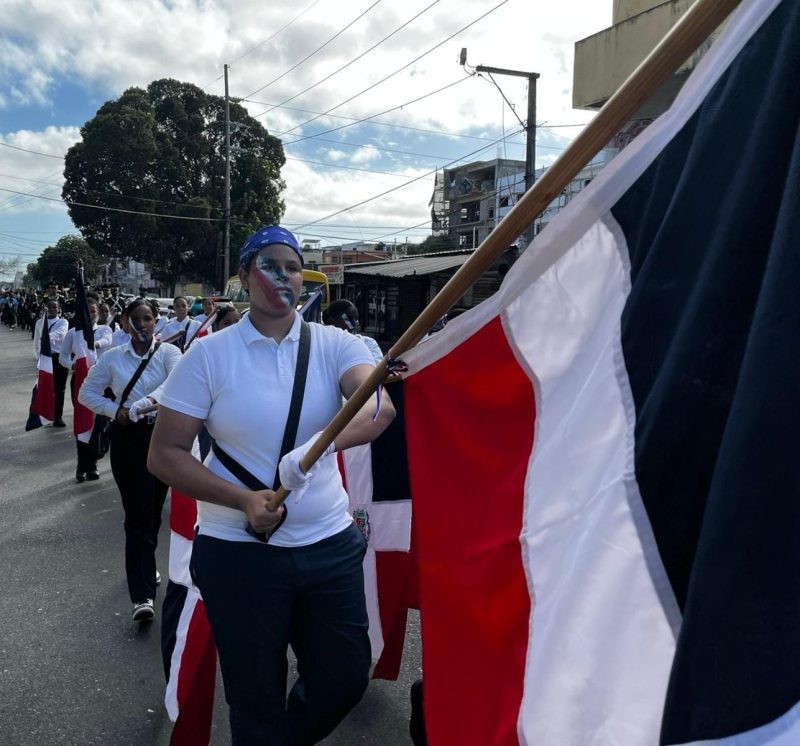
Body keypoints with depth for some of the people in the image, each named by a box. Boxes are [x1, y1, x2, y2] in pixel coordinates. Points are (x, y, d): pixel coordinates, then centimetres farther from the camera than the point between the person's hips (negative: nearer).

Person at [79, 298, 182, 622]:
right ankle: (143, 595, -5)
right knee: (138, 513, -4)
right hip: (128, 438, 0)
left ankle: (143, 568, 41)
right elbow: (87, 393, 10)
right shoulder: (112, 357, 3)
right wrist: (115, 410, -6)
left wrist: (150, 399, -37)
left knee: (153, 509, 13)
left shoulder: (168, 353, -4)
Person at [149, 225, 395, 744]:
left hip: (330, 543, 2)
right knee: (256, 701, 12)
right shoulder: (209, 355, -6)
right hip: (240, 551, -2)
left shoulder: (334, 345, -2)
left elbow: (380, 405, -20)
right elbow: (165, 454, -6)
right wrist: (245, 500, -19)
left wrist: (322, 443, -40)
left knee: (346, 678, 14)